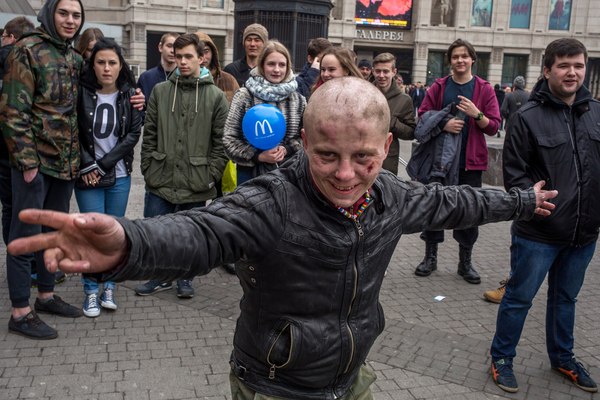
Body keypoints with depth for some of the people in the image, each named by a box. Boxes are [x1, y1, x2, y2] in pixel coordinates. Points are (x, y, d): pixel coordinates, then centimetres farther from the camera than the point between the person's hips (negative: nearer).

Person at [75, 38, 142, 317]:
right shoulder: (81, 91, -5)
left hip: (119, 176, 2)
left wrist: (103, 164, -11)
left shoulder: (130, 94, 0)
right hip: (87, 175, -2)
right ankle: (91, 291, 12)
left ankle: (109, 287, 22)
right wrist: (86, 166, -11)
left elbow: (133, 134, -4)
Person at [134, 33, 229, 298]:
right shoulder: (160, 91, 6)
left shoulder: (215, 96, 1)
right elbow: (149, 135, 7)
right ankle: (161, 275, 28)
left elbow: (221, 141, -1)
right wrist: (149, 169, 1)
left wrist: (211, 175, -7)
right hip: (161, 180, 2)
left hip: (196, 183, -2)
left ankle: (185, 278, 30)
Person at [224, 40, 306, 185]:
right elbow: (229, 139, -4)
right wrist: (258, 156, -16)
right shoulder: (244, 96, -4)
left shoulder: (298, 100, 5)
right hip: (251, 174, -2)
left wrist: (286, 150, -10)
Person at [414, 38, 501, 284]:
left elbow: (494, 127, 0)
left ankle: (465, 261, 21)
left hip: (470, 161, 0)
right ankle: (430, 256, 23)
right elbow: (422, 116, 0)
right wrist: (443, 125, -17)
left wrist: (477, 115, -19)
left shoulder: (484, 89, 2)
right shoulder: (438, 87, 4)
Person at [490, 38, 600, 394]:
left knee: (566, 298, 21)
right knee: (519, 298, 7)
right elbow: (514, 175, -9)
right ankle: (502, 358, 25)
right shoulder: (528, 117, -10)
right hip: (538, 232, -5)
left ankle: (563, 358, 40)